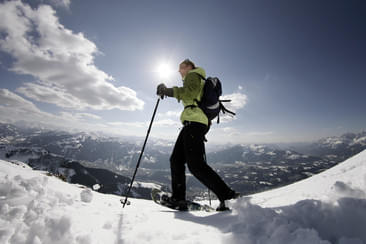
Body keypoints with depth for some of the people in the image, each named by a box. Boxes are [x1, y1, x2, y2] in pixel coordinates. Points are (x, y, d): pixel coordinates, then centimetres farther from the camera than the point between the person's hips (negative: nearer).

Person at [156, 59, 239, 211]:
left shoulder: (193, 75, 6)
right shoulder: (200, 83, 34)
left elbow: (190, 92, -16)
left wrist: (169, 91, -15)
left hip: (194, 122, -10)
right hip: (201, 123, 10)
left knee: (195, 164, -15)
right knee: (176, 159, 7)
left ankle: (228, 196, -9)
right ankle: (178, 198, 9)